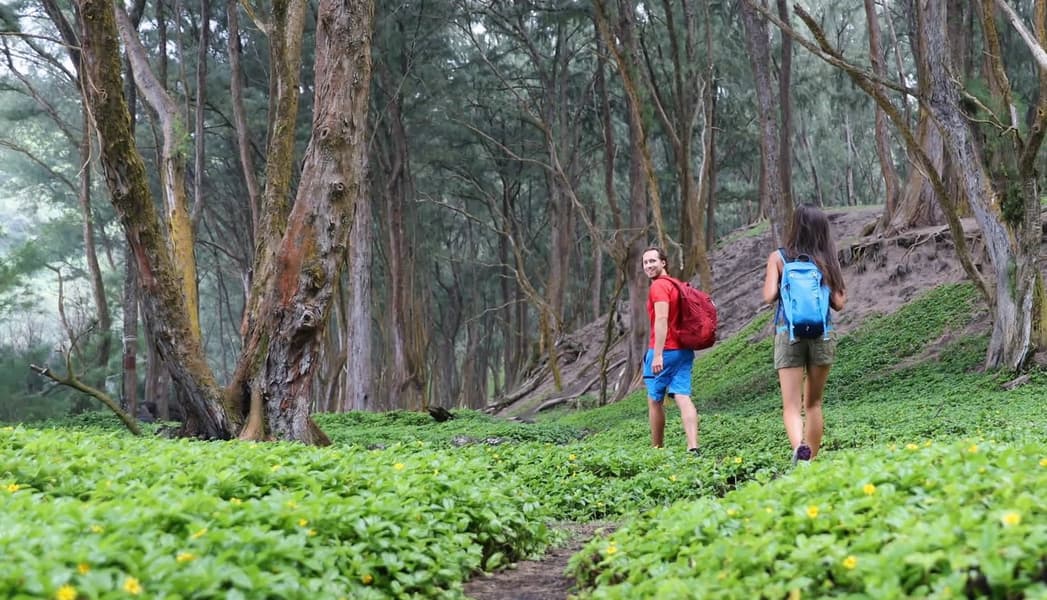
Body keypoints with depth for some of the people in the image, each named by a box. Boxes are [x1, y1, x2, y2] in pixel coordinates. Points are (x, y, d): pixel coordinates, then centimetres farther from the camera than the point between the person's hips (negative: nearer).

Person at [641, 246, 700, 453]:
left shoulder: (659, 286, -9)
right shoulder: (675, 285, 19)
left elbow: (661, 319, -20)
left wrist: (658, 354, -25)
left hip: (664, 351, -8)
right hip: (683, 350, 8)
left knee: (654, 401, 6)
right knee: (683, 397, -4)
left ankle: (657, 450, 13)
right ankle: (693, 447, -18)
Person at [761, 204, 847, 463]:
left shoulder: (778, 257, 0)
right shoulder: (827, 259, 4)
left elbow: (770, 296, -8)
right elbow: (838, 303, 2)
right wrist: (843, 295, 23)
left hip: (789, 334, -2)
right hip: (822, 335, 2)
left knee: (791, 405, -3)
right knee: (814, 404, 15)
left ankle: (799, 446, -30)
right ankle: (811, 461, 18)